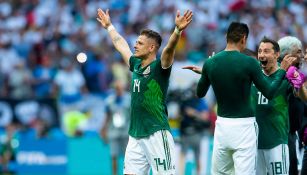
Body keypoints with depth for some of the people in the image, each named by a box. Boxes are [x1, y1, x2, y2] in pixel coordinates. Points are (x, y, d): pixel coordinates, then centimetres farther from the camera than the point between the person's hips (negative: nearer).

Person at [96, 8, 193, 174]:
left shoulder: (159, 67, -7)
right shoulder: (136, 65, 13)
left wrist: (178, 30, -43)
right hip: (135, 135, 8)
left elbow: (169, 49, -26)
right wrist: (109, 26, 43)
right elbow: (120, 44, 29)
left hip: (156, 134, -8)